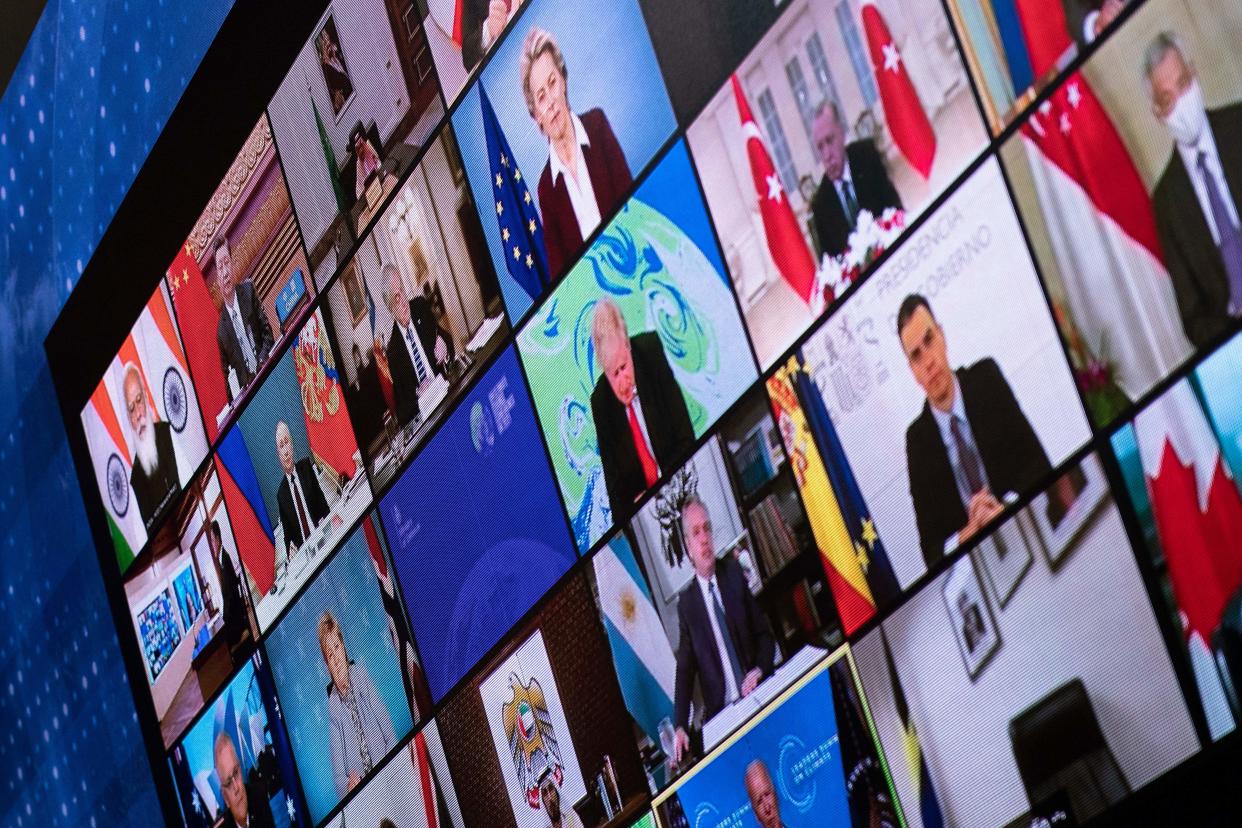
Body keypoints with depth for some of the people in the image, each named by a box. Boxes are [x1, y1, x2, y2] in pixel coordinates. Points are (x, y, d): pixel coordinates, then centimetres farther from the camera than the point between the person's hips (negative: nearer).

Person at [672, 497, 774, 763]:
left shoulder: (734, 573, 7)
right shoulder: (686, 602, 2)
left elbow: (764, 632, 11)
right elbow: (685, 668, 2)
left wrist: (760, 670, -10)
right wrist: (680, 727, -11)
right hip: (721, 715, -2)